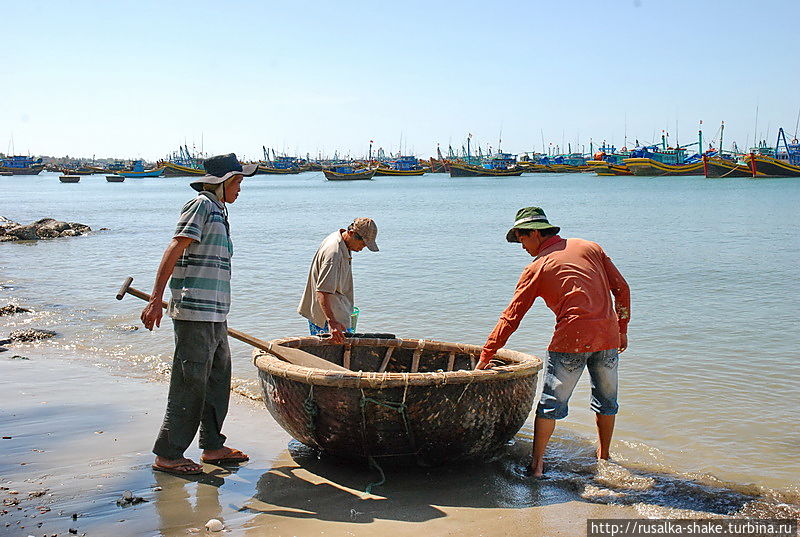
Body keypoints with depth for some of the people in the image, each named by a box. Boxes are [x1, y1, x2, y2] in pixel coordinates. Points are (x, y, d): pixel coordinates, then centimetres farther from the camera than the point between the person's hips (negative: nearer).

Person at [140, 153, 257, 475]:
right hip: (194, 314, -10)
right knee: (190, 384, -6)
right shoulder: (202, 205, -8)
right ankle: (167, 454, 3)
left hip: (215, 315, 10)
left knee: (218, 378, 14)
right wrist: (156, 299, -23)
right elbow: (175, 250, -16)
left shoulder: (218, 211, 20)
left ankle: (212, 446, 25)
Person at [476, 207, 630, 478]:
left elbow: (511, 316, 1)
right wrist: (622, 329, 19)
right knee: (606, 400, 21)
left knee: (551, 402, 4)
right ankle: (603, 457, 32)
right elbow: (621, 288, 10)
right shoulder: (590, 247, 14)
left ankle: (537, 464, 5)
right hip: (608, 334, 5)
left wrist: (485, 357, 4)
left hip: (572, 337, -5)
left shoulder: (537, 267, 3)